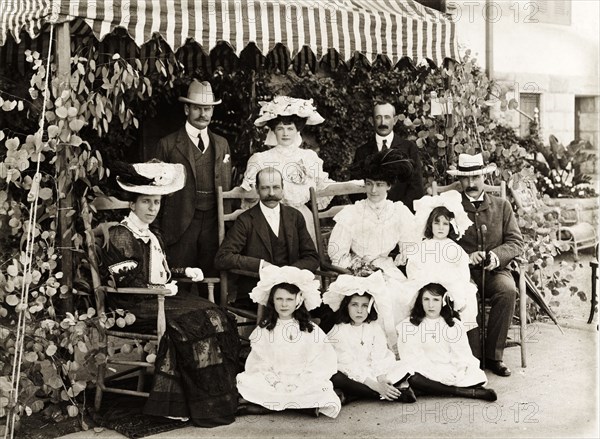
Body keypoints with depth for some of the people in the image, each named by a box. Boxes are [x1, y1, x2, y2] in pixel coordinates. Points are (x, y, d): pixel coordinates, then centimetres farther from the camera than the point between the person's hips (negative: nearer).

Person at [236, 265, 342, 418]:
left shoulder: (311, 330, 5)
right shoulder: (263, 330, 7)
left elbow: (319, 362, -2)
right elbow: (258, 361, 2)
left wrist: (299, 382, -14)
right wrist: (274, 381, -14)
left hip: (303, 383, -1)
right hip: (271, 382, 1)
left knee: (322, 388, -31)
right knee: (244, 381, -25)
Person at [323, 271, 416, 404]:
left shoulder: (374, 327, 6)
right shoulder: (338, 332, -7)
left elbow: (379, 358, -5)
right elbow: (347, 365, -16)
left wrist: (381, 378, -26)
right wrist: (374, 385, -26)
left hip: (375, 373, 4)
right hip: (351, 376, -3)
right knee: (335, 378, -36)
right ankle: (397, 391, -32)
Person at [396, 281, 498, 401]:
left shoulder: (454, 325, 12)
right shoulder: (409, 326, 4)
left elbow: (462, 354, 4)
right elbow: (411, 357, -5)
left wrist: (459, 372, -18)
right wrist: (438, 372, -17)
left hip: (452, 374, 1)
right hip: (426, 373, -1)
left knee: (479, 378, -24)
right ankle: (469, 392, -27)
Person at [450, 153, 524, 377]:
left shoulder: (502, 206, 14)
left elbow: (516, 242, 7)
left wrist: (497, 255, -14)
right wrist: (465, 257, -17)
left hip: (495, 270, 2)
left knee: (508, 291, -30)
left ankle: (494, 355, -18)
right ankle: (473, 356, -21)